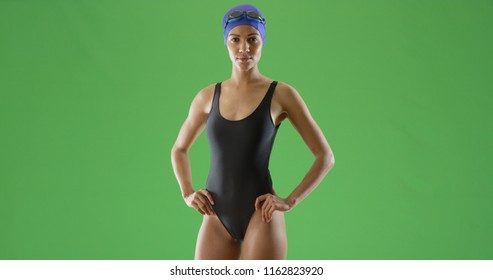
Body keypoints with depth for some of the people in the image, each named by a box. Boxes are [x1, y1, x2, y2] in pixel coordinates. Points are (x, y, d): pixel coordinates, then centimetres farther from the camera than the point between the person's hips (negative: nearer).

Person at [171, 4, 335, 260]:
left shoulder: (281, 94, -2)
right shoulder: (208, 96, 8)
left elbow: (326, 157, 0)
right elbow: (179, 149, 23)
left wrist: (290, 201, -8)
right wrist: (187, 193, 8)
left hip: (261, 217, -3)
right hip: (217, 219, 4)